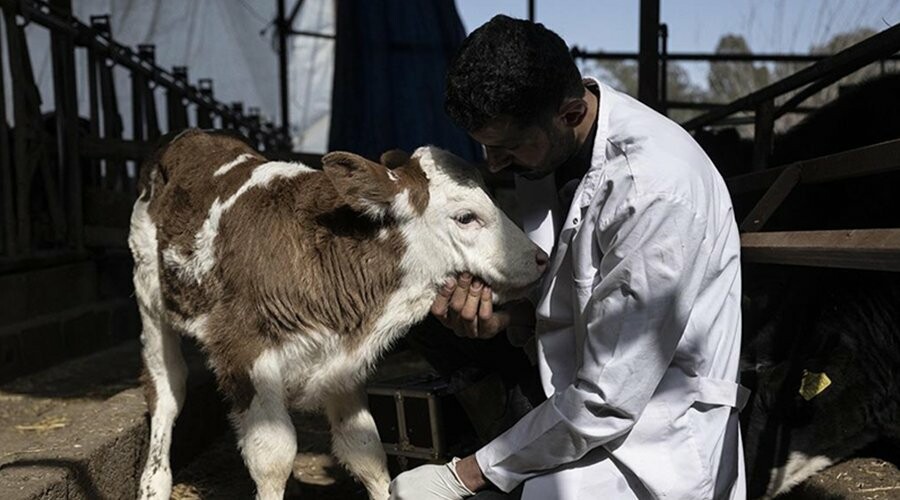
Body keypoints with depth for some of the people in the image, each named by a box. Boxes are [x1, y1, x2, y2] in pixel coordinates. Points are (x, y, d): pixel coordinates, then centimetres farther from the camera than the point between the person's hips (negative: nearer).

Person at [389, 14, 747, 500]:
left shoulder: (655, 191, -27)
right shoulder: (541, 139, -5)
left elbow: (607, 401, -24)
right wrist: (497, 310, -14)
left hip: (652, 437, -7)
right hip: (574, 406, 7)